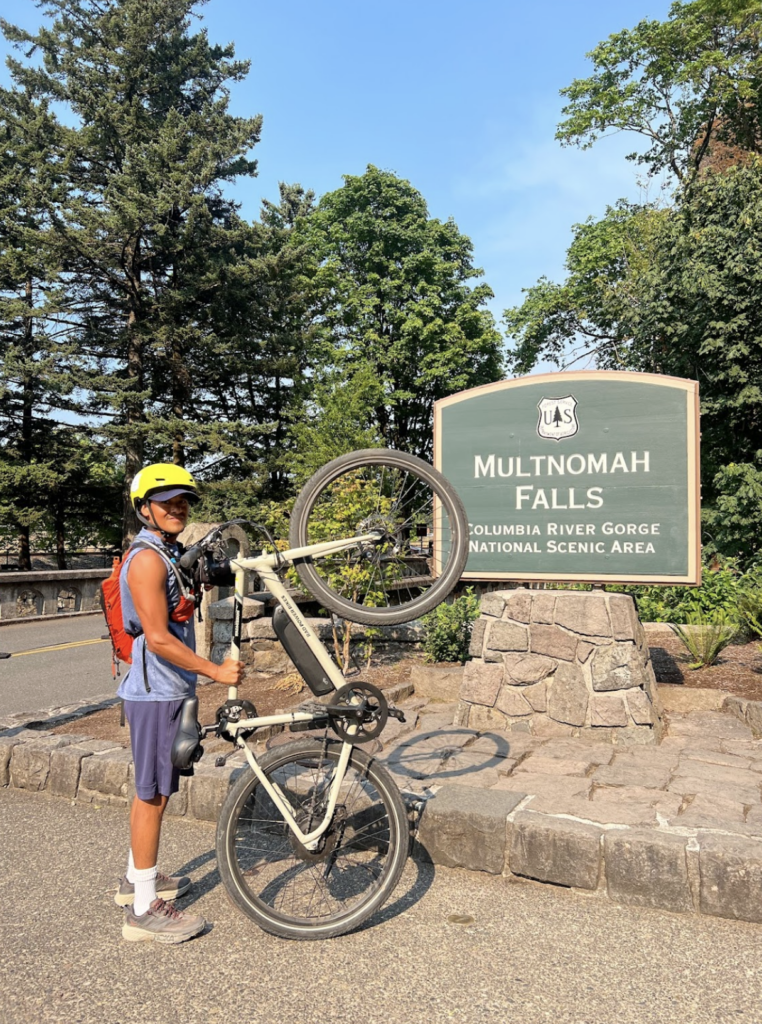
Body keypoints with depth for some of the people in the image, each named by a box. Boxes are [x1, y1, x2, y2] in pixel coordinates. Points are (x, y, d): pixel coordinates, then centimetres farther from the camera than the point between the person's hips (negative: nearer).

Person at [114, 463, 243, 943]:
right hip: (157, 692, -10)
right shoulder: (148, 559, -19)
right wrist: (217, 671, -20)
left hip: (167, 689, 10)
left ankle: (138, 878, 36)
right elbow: (158, 639, -24)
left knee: (152, 791, 20)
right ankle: (144, 909, 9)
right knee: (154, 794, -2)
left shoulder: (169, 554, 13)